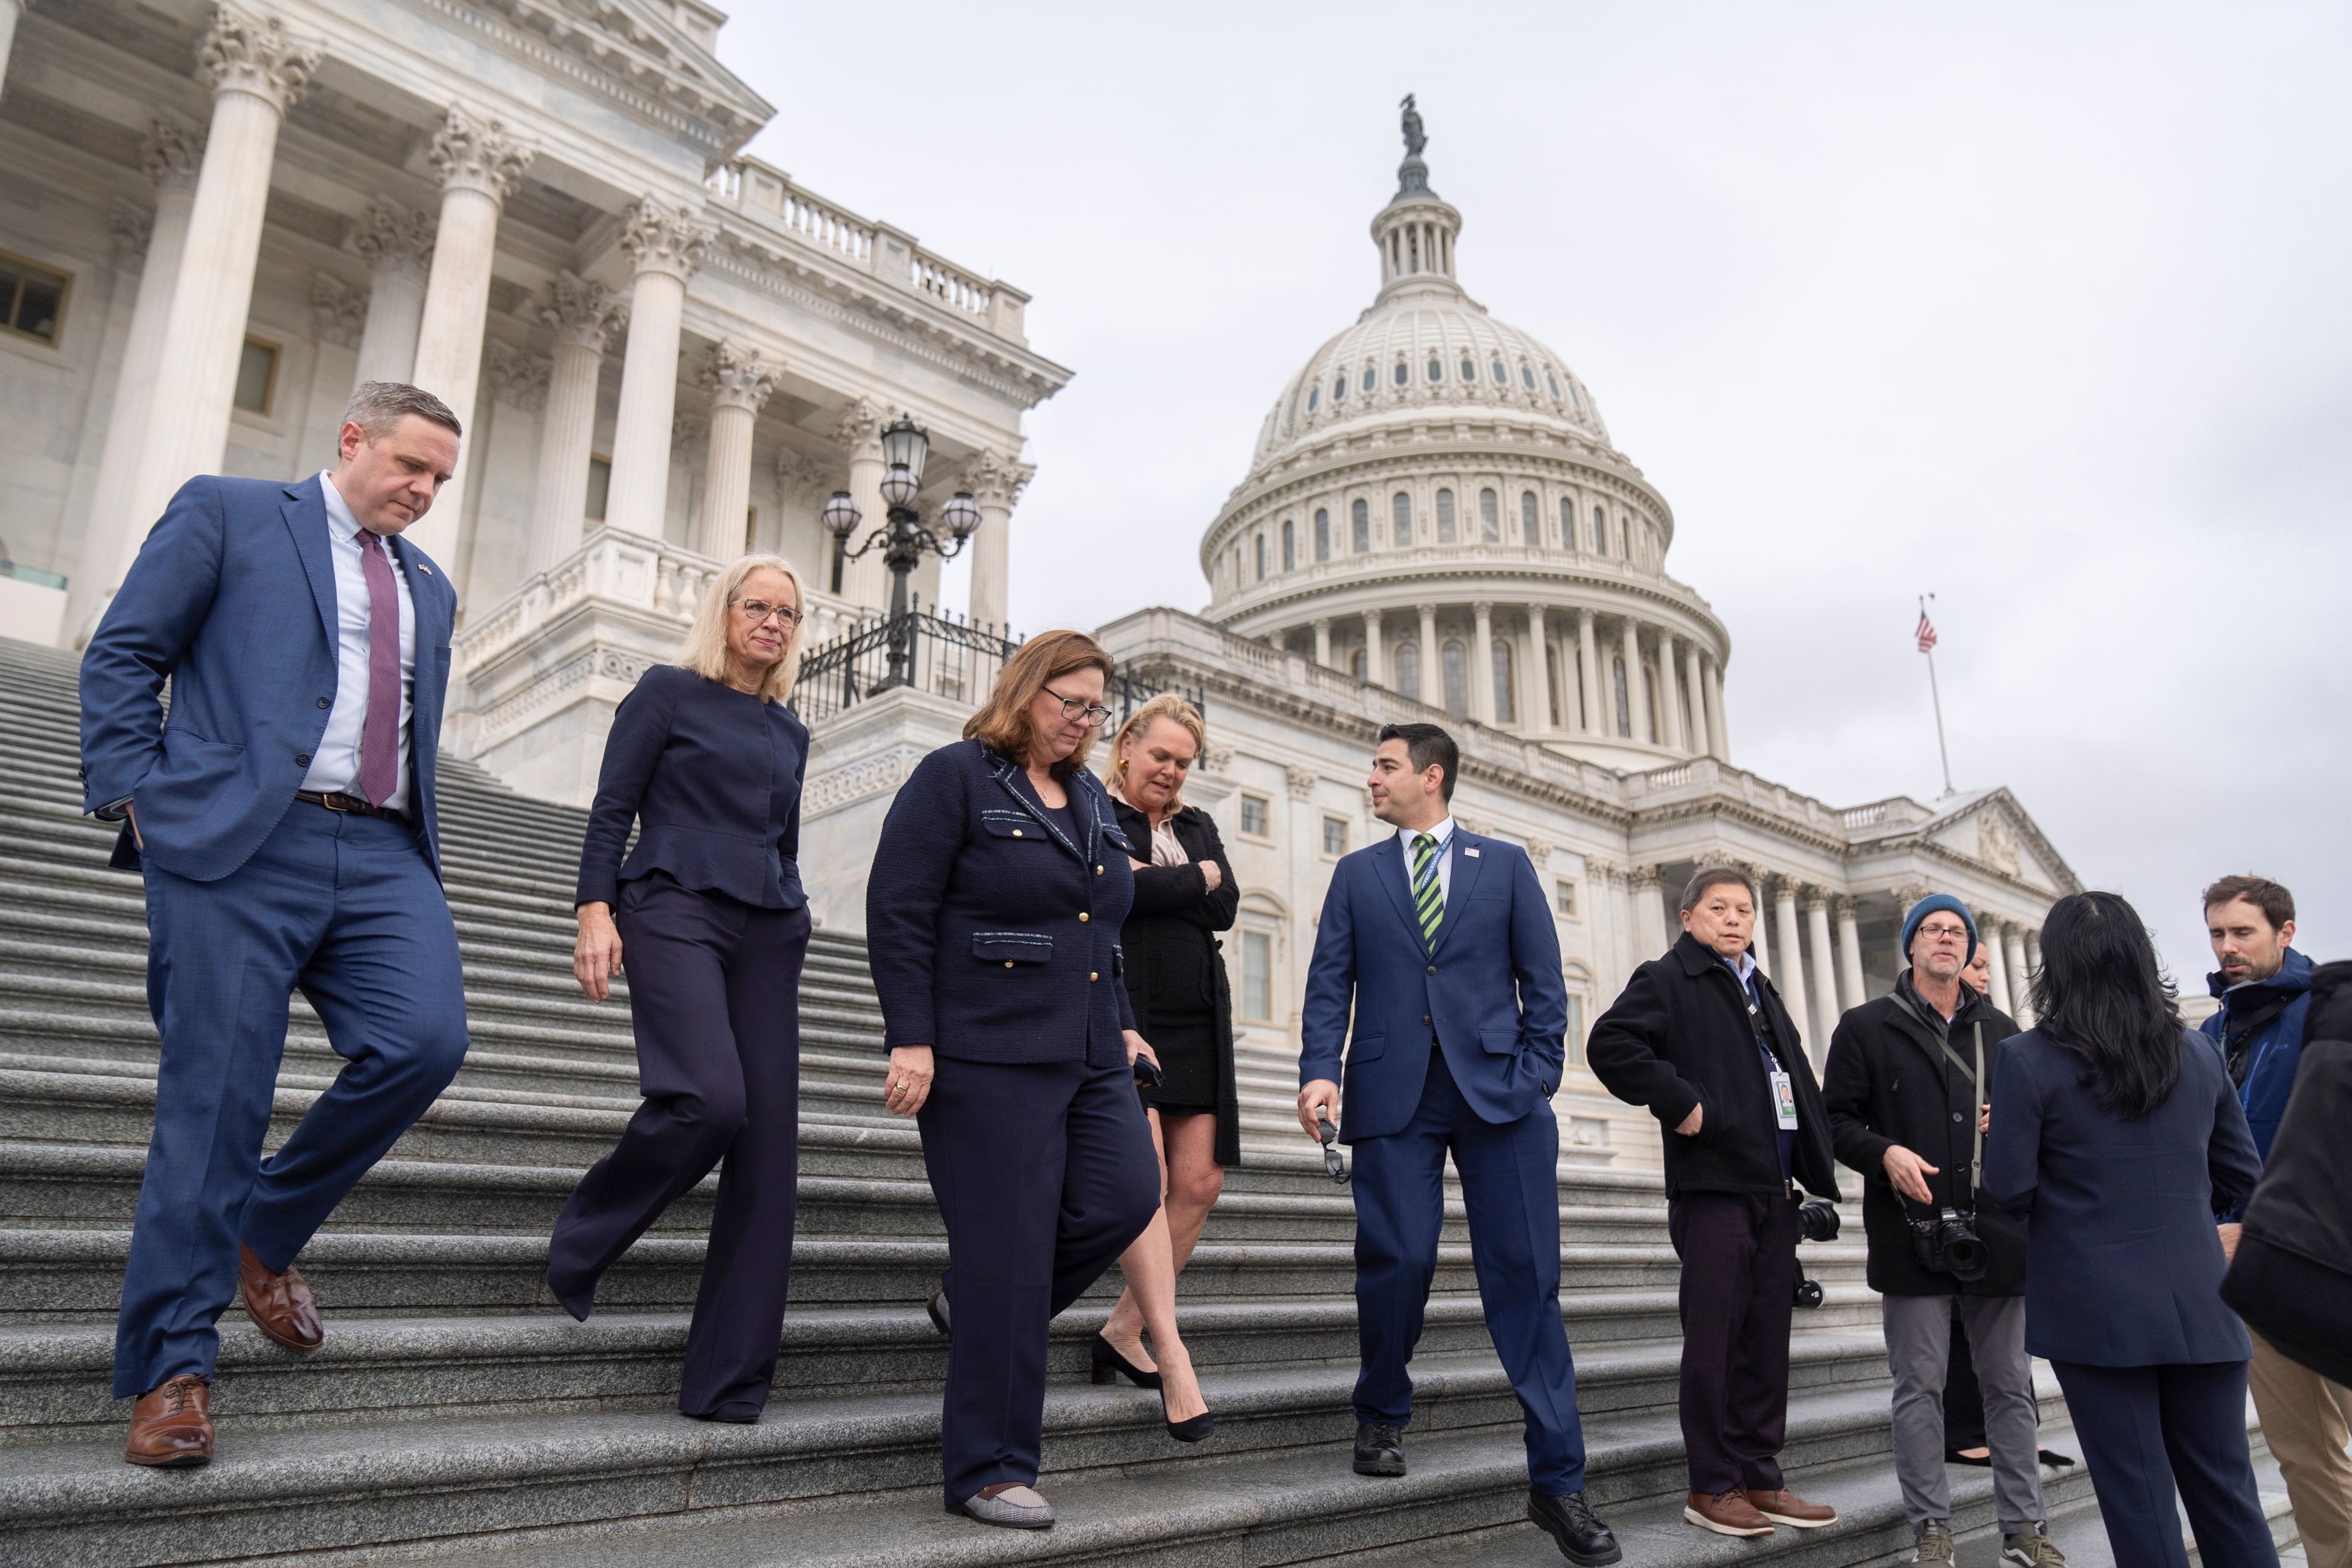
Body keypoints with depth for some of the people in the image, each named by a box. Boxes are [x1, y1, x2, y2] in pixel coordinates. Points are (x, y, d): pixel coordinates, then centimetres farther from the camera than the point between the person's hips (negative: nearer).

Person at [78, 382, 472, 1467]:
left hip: (383, 854, 5)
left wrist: (412, 848, 15)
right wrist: (137, 800, -4)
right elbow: (122, 657, 5)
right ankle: (169, 1367, 10)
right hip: (237, 845, -4)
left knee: (425, 1042, -16)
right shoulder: (226, 514, 9)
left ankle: (268, 1232, 10)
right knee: (211, 1106, -4)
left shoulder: (429, 586, 25)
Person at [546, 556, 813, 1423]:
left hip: (769, 933, 6)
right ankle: (580, 1244, 4)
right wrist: (595, 911, -10)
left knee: (770, 1141, -4)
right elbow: (612, 809, 1)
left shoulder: (790, 732, 21)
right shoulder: (669, 691, 6)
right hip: (675, 910, -5)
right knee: (709, 1097, -27)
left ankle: (730, 1379, 4)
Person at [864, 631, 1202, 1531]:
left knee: (1124, 1200, -4)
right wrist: (911, 1041, -16)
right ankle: (988, 1472, 11)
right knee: (1008, 1247, -4)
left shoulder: (1089, 798, 18)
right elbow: (898, 912, -11)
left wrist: (1121, 1022, 19)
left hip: (1090, 1055, 8)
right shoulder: (954, 778, -5)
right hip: (989, 1057, -7)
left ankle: (978, 1304, 24)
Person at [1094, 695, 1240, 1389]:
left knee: (1200, 1182, 0)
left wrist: (1154, 885, -6)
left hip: (1196, 1021, 6)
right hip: (1121, 1013, -6)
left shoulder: (1198, 827, 21)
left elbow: (1225, 908, 5)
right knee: (1145, 1174, -13)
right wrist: (1195, 879, -4)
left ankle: (1123, 1332, 10)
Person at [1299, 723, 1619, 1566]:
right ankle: (1382, 1417, 24)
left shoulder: (1507, 863, 11)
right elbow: (1329, 985, 7)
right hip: (1394, 1092, 1)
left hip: (1497, 1089, 0)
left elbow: (1543, 981, 8)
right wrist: (1319, 1073, -7)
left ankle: (1557, 1481, 7)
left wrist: (1536, 1077, -3)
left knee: (1527, 1277, -1)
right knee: (1395, 1259, -3)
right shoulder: (1356, 873, 14)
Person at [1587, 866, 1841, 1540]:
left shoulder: (1763, 991, 22)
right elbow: (1609, 1044, -18)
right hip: (1712, 1183, -7)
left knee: (1767, 1339, 12)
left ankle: (1761, 1480, 22)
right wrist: (1679, 1103, -18)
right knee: (1713, 1339, -2)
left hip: (1775, 1187, 8)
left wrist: (1817, 1172, 13)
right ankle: (1712, 1488, 8)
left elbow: (1797, 1081, 24)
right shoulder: (1667, 980, -2)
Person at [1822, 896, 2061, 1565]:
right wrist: (1886, 1153, -16)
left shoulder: (2002, 1032, 14)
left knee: (2010, 1385, 10)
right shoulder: (1867, 1026, 3)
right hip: (1912, 1234, -3)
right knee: (1919, 1387, 3)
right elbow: (1836, 1119, 0)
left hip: (1996, 1233, 3)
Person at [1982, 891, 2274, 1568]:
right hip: (2199, 1303, 5)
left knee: (2139, 1496, 5)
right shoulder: (2196, 1053, 3)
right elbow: (2240, 1176, 10)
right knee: (2226, 1491, 14)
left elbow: (2009, 1191, -12)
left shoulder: (2027, 1060, -12)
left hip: (2096, 1309, -4)